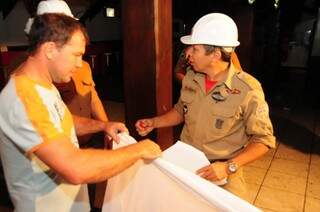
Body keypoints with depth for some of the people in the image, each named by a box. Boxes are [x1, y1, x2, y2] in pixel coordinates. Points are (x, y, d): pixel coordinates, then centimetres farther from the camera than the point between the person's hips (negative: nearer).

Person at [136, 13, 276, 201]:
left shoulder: (248, 90, -22)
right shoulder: (191, 77, -6)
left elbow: (263, 139, -14)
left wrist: (229, 167, -24)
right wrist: (154, 122, -2)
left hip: (222, 174, -4)